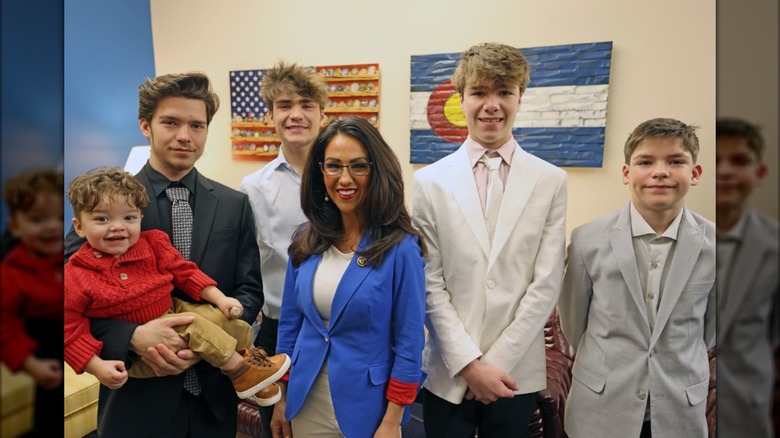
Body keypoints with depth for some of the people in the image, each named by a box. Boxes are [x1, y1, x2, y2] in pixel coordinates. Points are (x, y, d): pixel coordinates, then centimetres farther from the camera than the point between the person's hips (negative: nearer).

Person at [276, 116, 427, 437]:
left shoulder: (400, 248, -16)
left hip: (367, 408, -4)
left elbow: (409, 344, -12)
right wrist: (281, 397, 8)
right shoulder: (306, 241, -2)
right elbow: (289, 324, 5)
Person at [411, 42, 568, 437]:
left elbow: (546, 283, -5)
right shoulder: (430, 181, -2)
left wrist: (497, 362, -8)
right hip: (448, 374, 0)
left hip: (517, 373, 1)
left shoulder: (551, 182, -2)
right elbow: (429, 284, -5)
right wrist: (469, 363, -10)